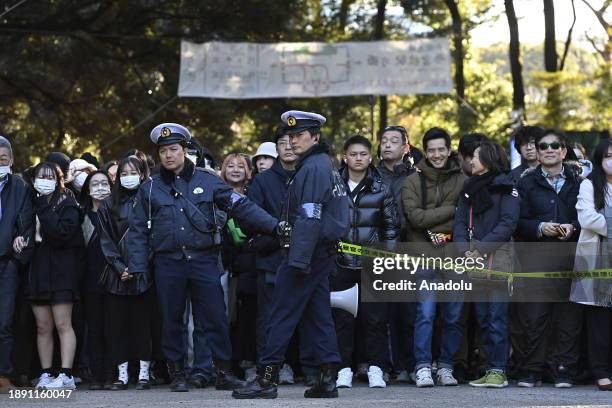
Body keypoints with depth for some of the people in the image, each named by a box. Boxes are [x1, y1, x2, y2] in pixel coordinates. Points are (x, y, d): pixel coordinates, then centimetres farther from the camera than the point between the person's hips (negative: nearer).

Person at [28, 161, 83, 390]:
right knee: (43, 327, 6)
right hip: (37, 270, 5)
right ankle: (46, 374, 9)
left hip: (60, 271, -5)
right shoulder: (32, 204, 14)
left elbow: (63, 231, -16)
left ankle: (66, 375, -11)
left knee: (63, 324, -8)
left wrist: (43, 211, -12)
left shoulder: (66, 204, -1)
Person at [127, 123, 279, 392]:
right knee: (172, 320, 6)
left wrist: (273, 226, -10)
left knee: (215, 317, -2)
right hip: (168, 264, 1)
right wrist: (136, 266, -2)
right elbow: (139, 229, 8)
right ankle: (177, 373, 16)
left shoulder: (206, 181, 4)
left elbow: (241, 206, -1)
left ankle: (224, 372, 6)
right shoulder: (150, 188, 7)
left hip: (203, 259, -1)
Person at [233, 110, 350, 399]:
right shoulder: (324, 165, 18)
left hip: (306, 252, -10)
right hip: (322, 253, 10)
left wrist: (298, 259, -24)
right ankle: (327, 378, 8)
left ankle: (266, 378, -6)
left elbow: (309, 218, -21)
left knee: (282, 315, -7)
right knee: (318, 316, 9)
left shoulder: (313, 168, -14)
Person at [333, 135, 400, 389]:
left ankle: (376, 368, 5)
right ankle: (344, 368, 7)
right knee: (342, 318, 1)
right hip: (341, 263, 0)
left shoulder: (381, 189, 5)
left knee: (375, 318, -1)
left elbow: (391, 225, 9)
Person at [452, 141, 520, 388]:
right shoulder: (469, 188, 19)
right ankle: (491, 368, 9)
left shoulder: (505, 186, 0)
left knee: (496, 316, -9)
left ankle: (498, 370, -8)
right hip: (474, 262, 6)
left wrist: (482, 249, -17)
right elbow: (460, 221, 10)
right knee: (482, 317, 6)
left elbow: (508, 222, -10)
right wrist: (465, 250, -7)